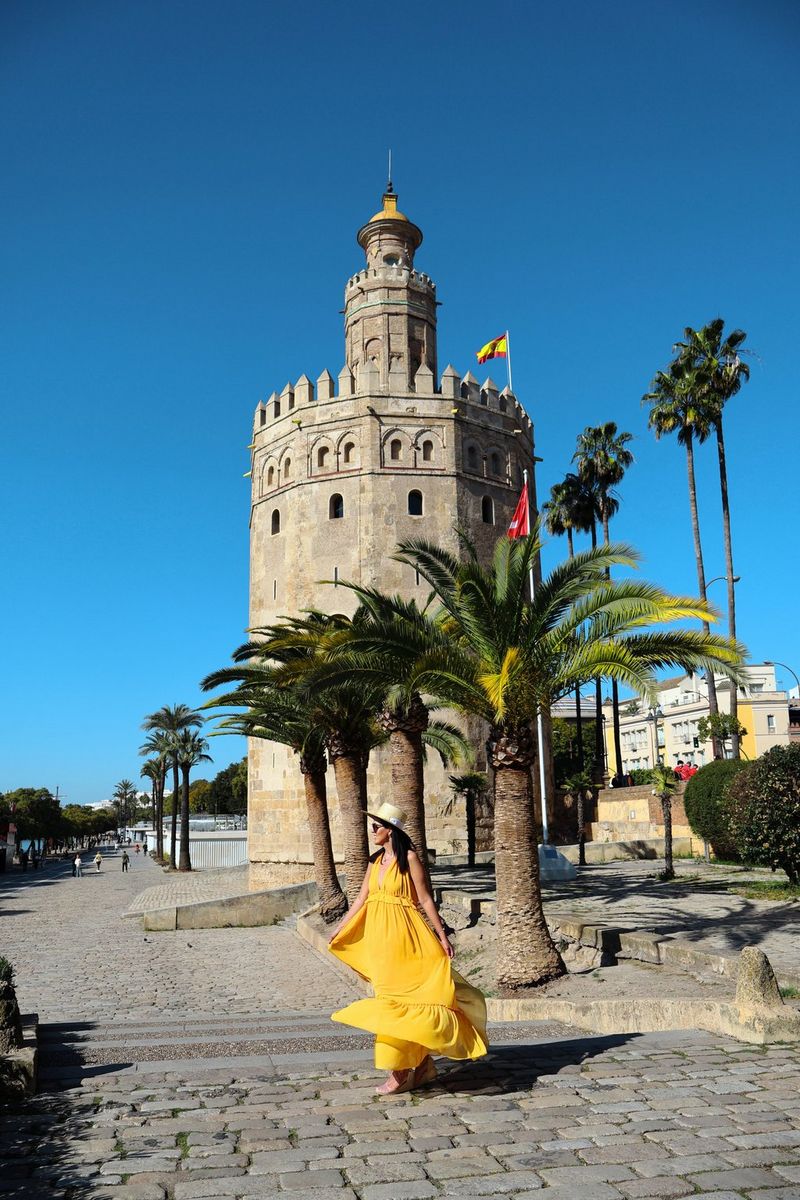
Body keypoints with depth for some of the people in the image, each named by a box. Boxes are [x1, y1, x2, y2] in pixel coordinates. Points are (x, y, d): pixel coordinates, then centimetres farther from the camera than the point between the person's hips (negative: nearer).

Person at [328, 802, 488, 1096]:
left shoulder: (409, 858, -9)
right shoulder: (375, 861, 11)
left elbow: (425, 898, -8)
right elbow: (361, 899, 14)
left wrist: (442, 935, -9)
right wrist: (339, 929, 13)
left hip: (402, 936, -7)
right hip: (378, 936, 7)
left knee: (397, 998, -6)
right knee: (389, 996, 10)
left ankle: (401, 1071, 4)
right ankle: (423, 1063, 21)